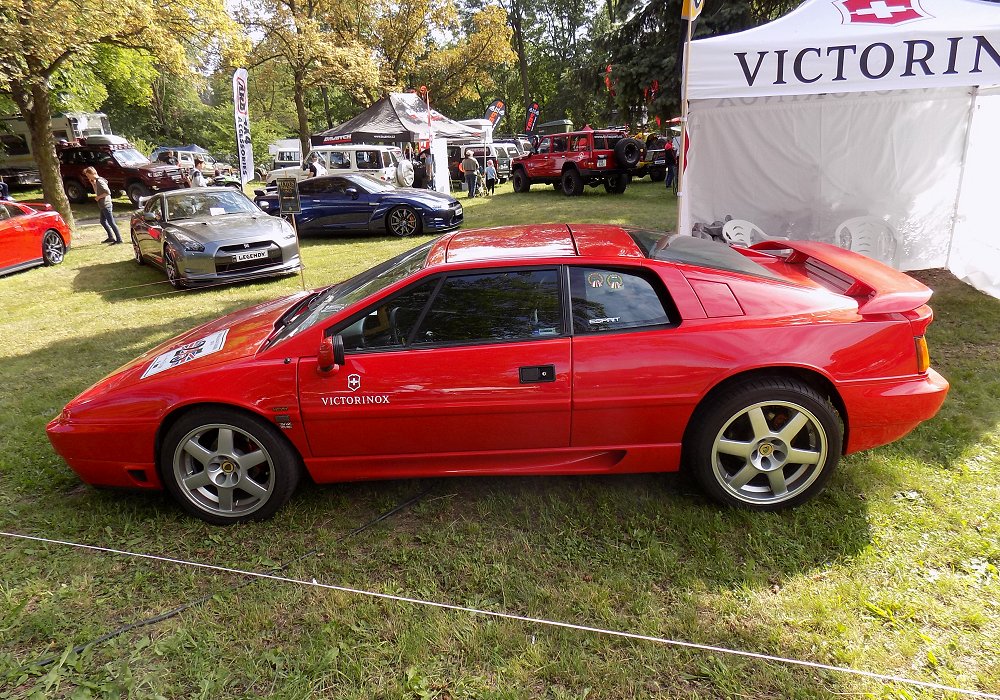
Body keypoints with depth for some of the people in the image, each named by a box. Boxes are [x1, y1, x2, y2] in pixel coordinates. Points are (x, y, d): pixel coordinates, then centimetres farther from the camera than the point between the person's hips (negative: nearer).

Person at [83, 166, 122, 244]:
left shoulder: (99, 181, -16)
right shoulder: (96, 181, 13)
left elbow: (108, 192, -24)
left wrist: (99, 197, -14)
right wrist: (93, 184, 9)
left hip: (106, 205, -11)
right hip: (103, 206, 11)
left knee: (111, 222, -8)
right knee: (103, 221, 18)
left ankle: (119, 239, -6)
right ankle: (111, 237, 24)